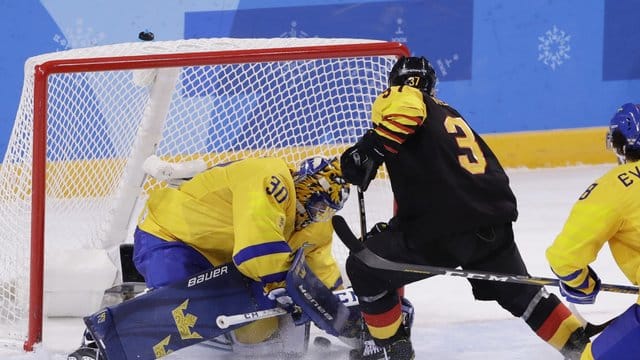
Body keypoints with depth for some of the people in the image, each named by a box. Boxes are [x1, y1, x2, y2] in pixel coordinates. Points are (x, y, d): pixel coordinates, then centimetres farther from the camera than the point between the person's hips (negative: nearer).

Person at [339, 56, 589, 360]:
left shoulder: (396, 98, 7)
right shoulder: (450, 116, 30)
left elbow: (406, 106, -20)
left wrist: (369, 150, -17)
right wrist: (395, 228, 40)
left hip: (443, 233, -7)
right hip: (494, 226, 7)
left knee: (363, 269, 12)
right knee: (519, 293, 28)